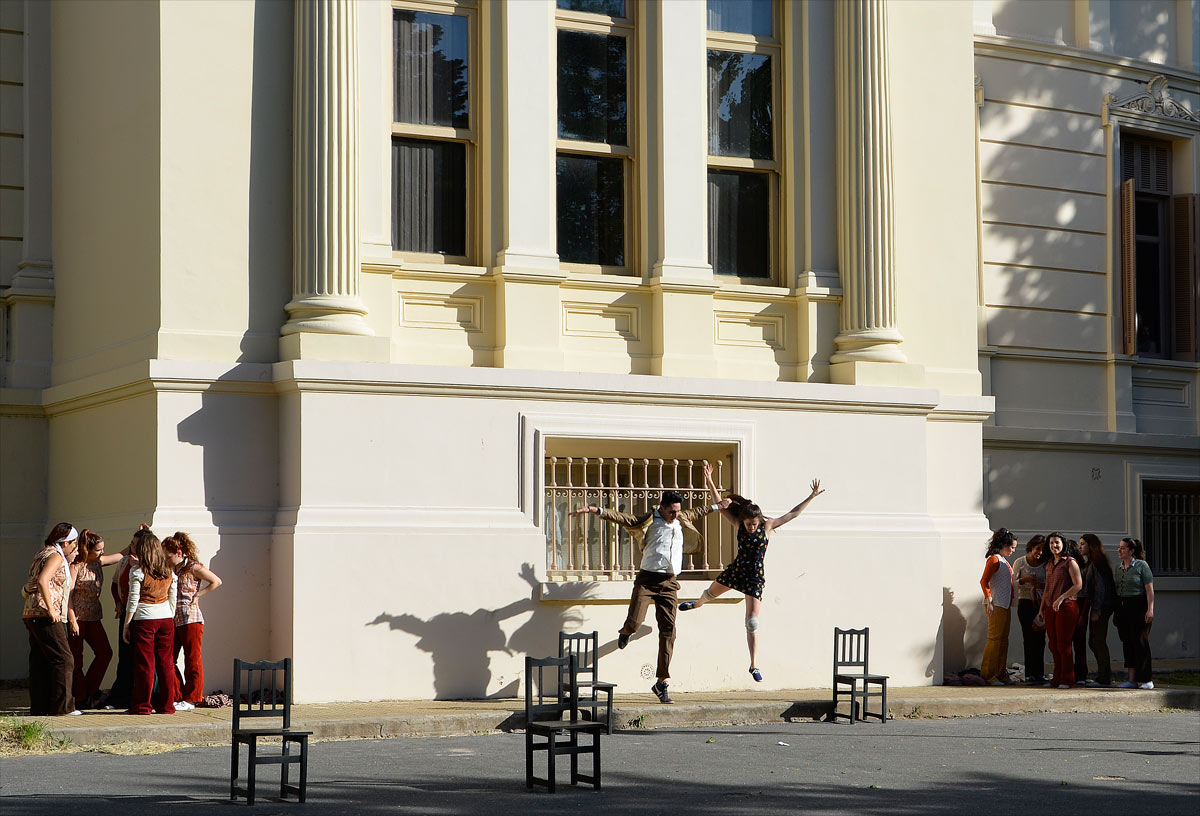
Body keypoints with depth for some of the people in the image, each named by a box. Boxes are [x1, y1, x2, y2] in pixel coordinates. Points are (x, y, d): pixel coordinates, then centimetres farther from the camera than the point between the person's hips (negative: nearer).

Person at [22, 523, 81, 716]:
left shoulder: (43, 554, 22)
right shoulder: (55, 556, -8)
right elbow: (42, 581, -23)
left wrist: (68, 562, 23)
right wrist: (51, 609, -22)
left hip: (32, 615, 10)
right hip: (44, 616, -10)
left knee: (40, 662, 9)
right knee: (63, 659, -8)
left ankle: (39, 708, 9)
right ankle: (62, 706, -10)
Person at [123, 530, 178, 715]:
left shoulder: (137, 571, -10)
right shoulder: (169, 571, 6)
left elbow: (133, 601, -9)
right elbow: (173, 599, 10)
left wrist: (126, 625, -2)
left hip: (144, 620, -5)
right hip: (166, 619, 5)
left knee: (144, 664, 0)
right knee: (165, 663, 8)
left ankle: (142, 705, 5)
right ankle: (166, 705, 11)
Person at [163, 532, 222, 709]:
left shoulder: (193, 567, -6)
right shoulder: (171, 569, 13)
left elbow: (216, 582, -4)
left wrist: (197, 595, -8)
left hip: (190, 619, -7)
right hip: (173, 620, 8)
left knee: (192, 660, 0)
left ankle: (190, 699, 6)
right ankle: (176, 696, 14)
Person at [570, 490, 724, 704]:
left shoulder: (680, 519, 13)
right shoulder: (649, 521, -3)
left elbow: (696, 512, 35)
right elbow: (622, 518, -14)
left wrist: (715, 507, 47)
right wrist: (596, 510, -26)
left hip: (669, 582, 4)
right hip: (647, 579, -4)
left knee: (668, 630, -2)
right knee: (634, 622, -19)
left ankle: (662, 682, 3)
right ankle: (625, 633, 23)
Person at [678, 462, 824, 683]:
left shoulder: (768, 526, -11)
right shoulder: (739, 524, -6)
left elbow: (793, 513, -8)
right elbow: (720, 505, -5)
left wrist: (812, 497, -12)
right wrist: (710, 482, -12)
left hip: (755, 577, -3)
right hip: (735, 571, 3)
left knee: (752, 622, -10)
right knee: (710, 593, 29)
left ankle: (754, 665, -6)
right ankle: (697, 603, 68)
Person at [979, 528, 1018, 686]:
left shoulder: (1004, 561, 19)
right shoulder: (994, 559, -9)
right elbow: (984, 581, -17)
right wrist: (989, 600, -24)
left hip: (1005, 605, 10)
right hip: (996, 605, -10)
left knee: (1003, 639, 10)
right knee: (995, 638, -9)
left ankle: (1000, 674, 14)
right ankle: (988, 674, -8)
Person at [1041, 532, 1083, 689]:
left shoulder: (1070, 562, -4)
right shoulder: (1049, 564, 17)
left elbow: (1078, 585, -12)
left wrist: (1061, 598, -17)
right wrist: (1041, 608, 20)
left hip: (1066, 606, -7)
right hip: (1050, 608, 7)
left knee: (1063, 645, -7)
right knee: (1053, 645, 6)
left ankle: (1067, 680, -1)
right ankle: (1057, 679, 12)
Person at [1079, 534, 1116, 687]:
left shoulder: (1097, 562, -13)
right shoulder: (1091, 563, 18)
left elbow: (1100, 587, -19)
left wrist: (1096, 610, -21)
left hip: (1101, 606, -10)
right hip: (1097, 606, 10)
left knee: (1098, 641, -7)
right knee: (1093, 642, 13)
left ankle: (1104, 678, -3)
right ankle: (1105, 676, 18)